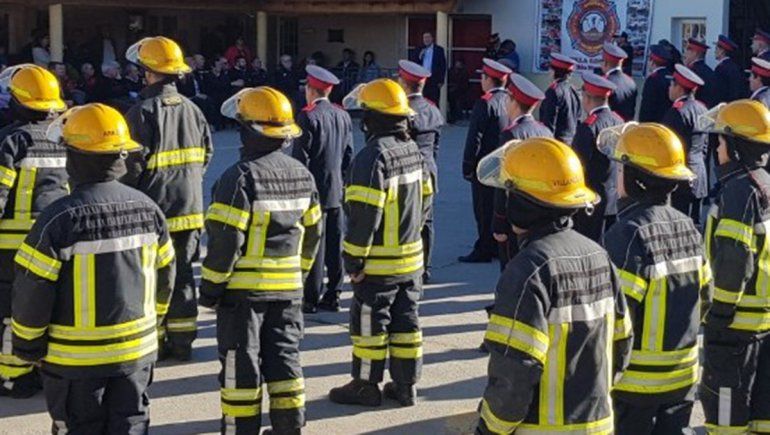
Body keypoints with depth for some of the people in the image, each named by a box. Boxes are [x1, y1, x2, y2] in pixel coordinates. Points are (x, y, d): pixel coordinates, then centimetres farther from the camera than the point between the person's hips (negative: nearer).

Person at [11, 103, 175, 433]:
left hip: (75, 358, -4)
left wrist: (27, 346, 0)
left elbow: (32, 289, -14)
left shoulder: (59, 218, -19)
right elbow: (164, 275, 8)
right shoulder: (147, 208, -2)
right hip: (137, 349, 4)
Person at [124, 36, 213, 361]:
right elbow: (206, 154, 10)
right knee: (182, 273, 12)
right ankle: (182, 341, 16)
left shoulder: (143, 111, -14)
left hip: (154, 209, -6)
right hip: (189, 208, 6)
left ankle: (154, 343, 6)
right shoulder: (192, 109, 6)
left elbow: (134, 163, -16)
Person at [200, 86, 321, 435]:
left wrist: (210, 287, -9)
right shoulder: (302, 175, 5)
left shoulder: (240, 177, -17)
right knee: (283, 358, 13)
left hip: (243, 288, -6)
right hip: (288, 288, 6)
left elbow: (225, 240, -18)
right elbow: (312, 233, 12)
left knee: (241, 365, 4)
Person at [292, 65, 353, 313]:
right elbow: (348, 154, 13)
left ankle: (311, 299, 0)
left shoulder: (307, 116, -12)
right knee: (335, 245, 9)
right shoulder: (343, 116, 10)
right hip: (336, 192, 7)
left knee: (313, 244, -3)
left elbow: (301, 156, -14)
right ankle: (333, 295, 15)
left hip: (314, 191, -7)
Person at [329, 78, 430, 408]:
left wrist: (353, 258, -15)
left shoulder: (373, 156, -20)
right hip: (411, 257, 8)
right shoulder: (412, 150, 7)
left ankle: (366, 386, 14)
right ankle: (406, 385, 20)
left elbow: (364, 214, -22)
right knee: (406, 321, 13)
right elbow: (425, 198, 15)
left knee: (370, 323, 4)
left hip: (379, 261, -8)